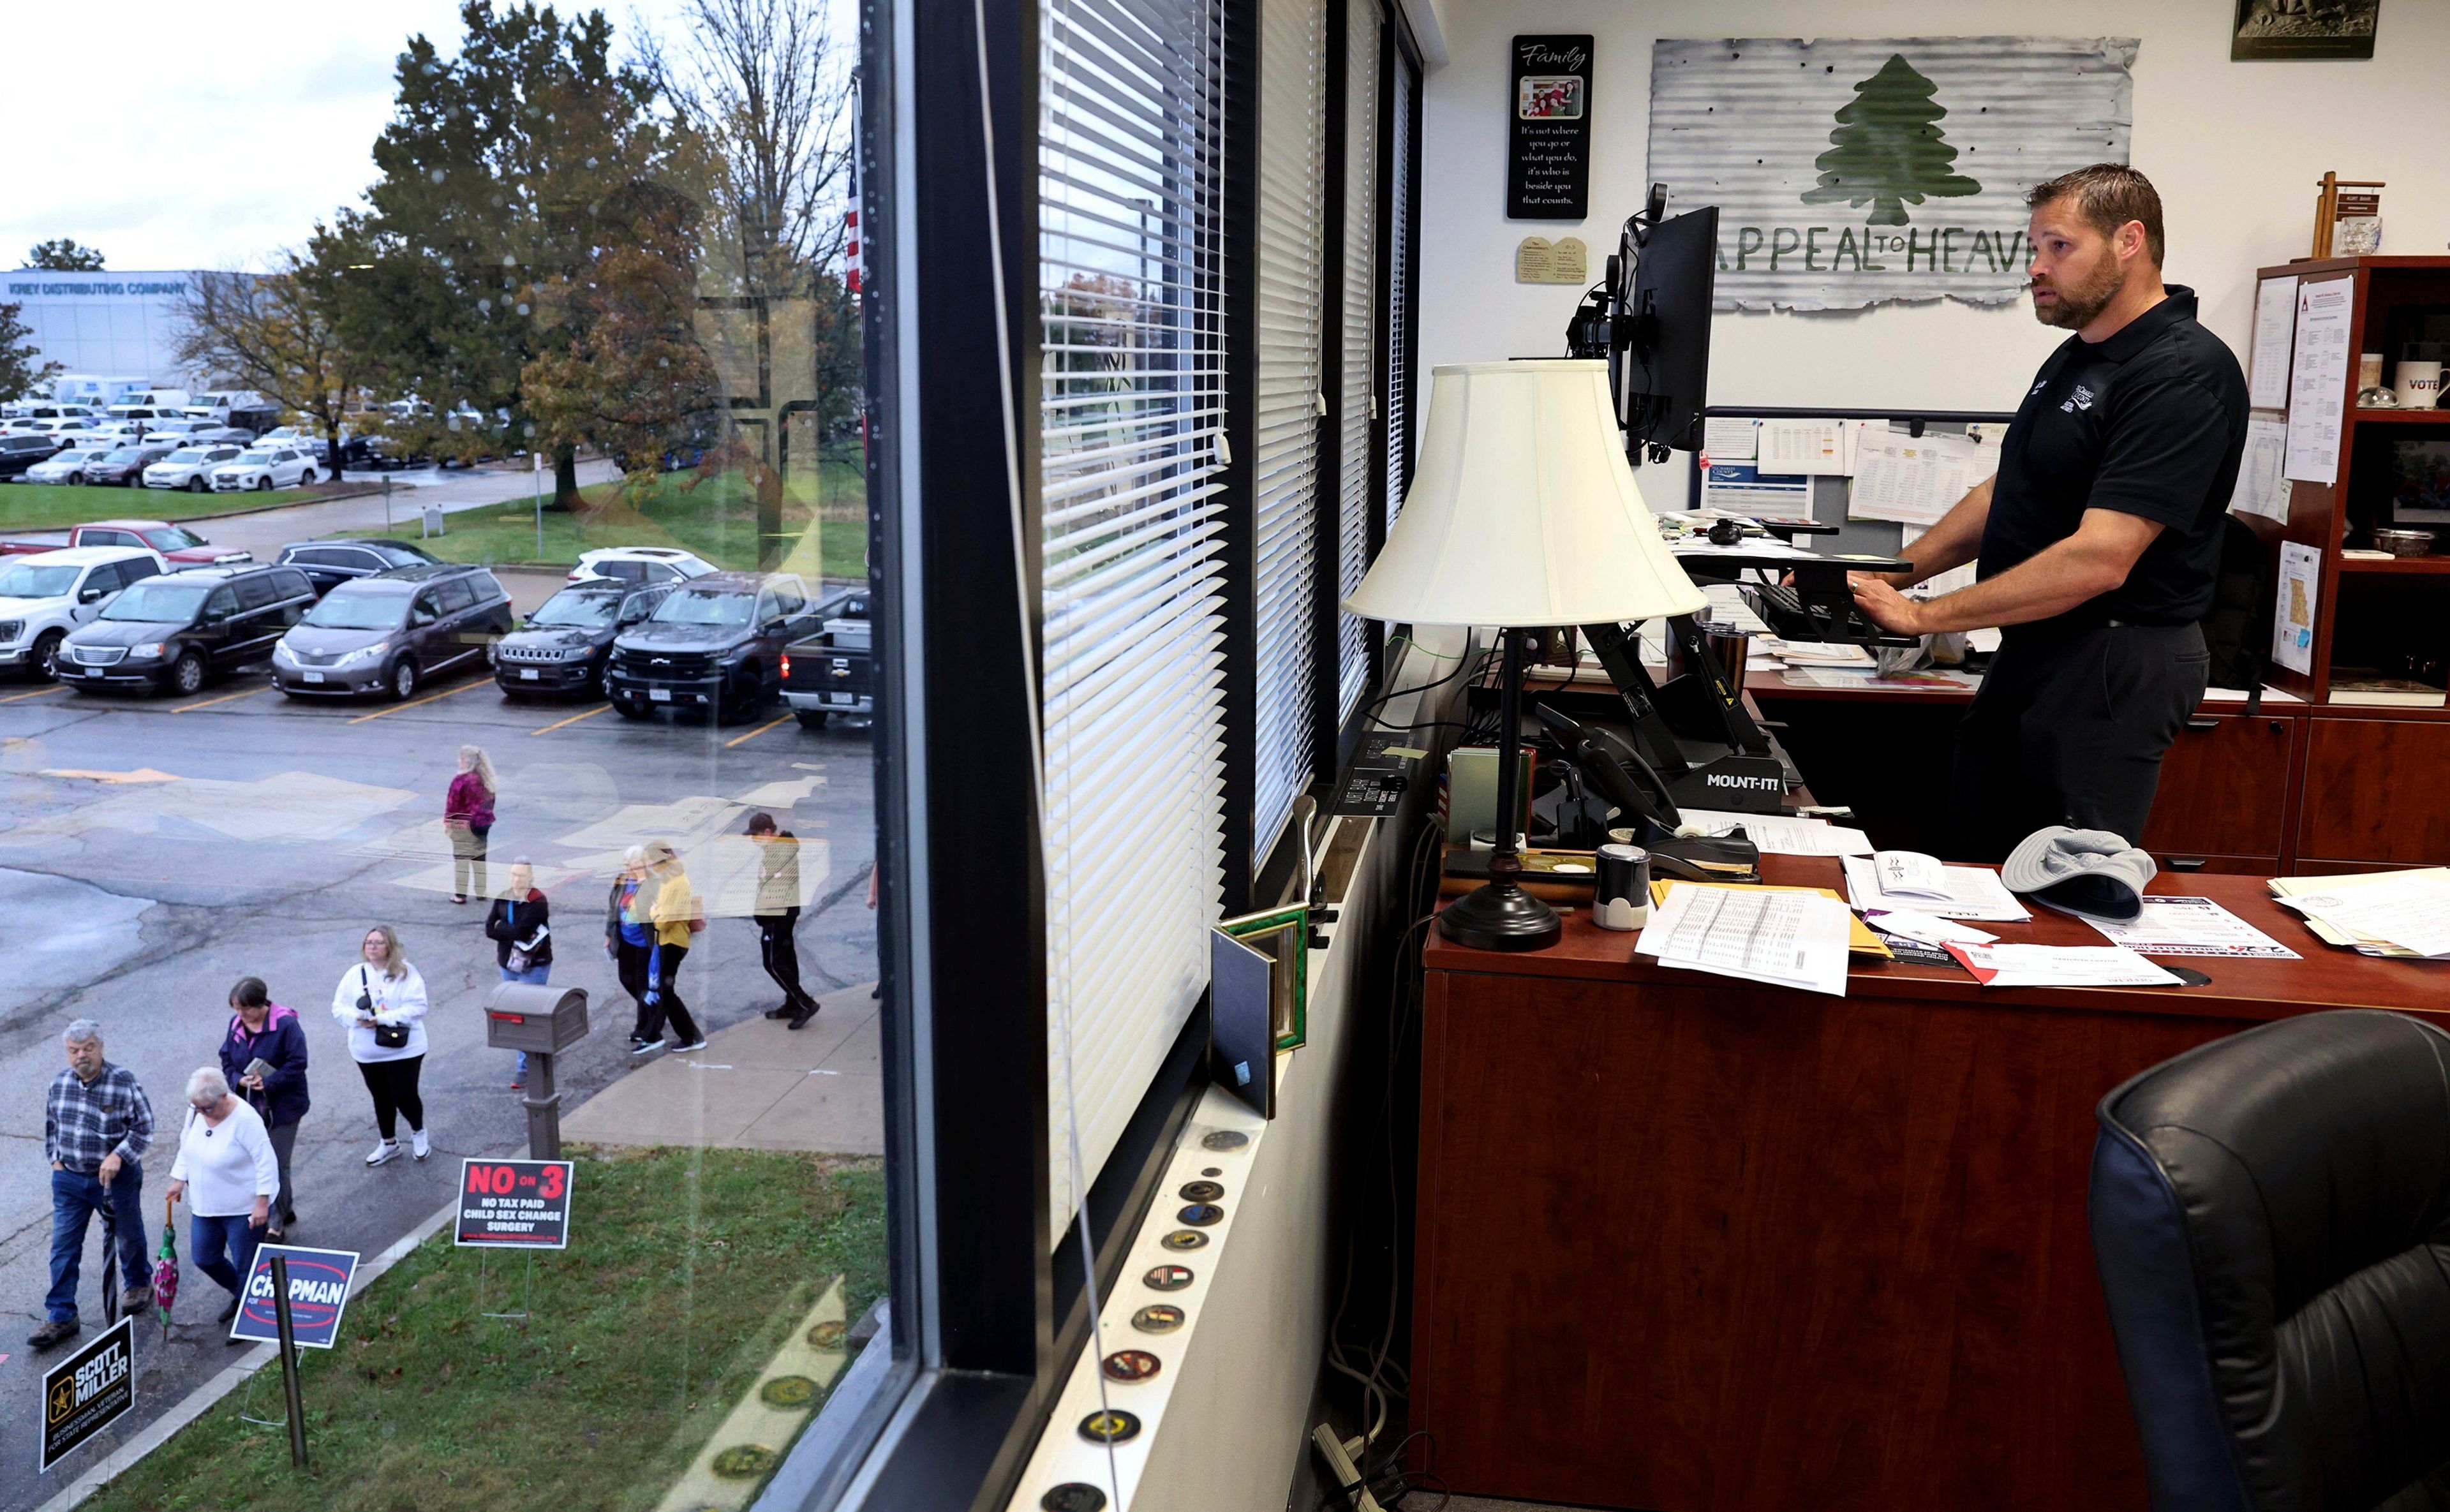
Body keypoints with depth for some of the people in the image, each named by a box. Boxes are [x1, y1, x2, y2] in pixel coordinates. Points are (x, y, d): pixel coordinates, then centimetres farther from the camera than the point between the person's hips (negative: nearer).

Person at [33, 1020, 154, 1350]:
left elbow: (144, 1128, -14)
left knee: (128, 1236, 16)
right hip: (69, 1178, 3)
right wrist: (55, 1159, 6)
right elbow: (51, 1124, 14)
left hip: (116, 1177, -3)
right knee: (63, 1247, 1)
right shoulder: (60, 1083, -3)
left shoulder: (123, 1082, -18)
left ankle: (138, 1284, 42)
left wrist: (118, 1156, -25)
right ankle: (61, 1317, 7)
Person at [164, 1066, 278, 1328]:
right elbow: (186, 1146, 12)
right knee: (203, 1258, 18)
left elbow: (266, 1162, -23)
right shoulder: (196, 1111, -7)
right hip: (204, 1205, 7)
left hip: (244, 1208, -7)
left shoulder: (244, 1119, -27)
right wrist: (179, 1179, 7)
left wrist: (262, 1202, -24)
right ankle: (240, 1295, 42)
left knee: (245, 1267, 4)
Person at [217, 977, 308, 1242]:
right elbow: (226, 1058, 8)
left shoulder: (286, 1024, -18)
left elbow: (297, 1063, -19)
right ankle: (286, 1210, 32)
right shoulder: (236, 1023, 1)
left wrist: (268, 1083, -25)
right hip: (250, 1107, 6)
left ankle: (278, 1224, 10)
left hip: (282, 1107, -6)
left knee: (276, 1163, -2)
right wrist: (239, 1079, -11)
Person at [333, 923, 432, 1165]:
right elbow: (339, 1007, 3)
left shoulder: (406, 973, -10)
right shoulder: (355, 974, 4)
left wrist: (382, 1019, -24)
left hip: (403, 1048, -4)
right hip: (367, 1052, 5)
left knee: (404, 1095, -3)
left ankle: (418, 1132, 27)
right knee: (381, 1098, 16)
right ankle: (388, 1144, 34)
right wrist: (357, 1018, -18)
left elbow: (417, 1007, -18)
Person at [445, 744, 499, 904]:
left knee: (461, 859, 1)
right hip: (482, 824, 6)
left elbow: (452, 803, -13)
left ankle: (460, 894, 4)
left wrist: (447, 822, -3)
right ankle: (481, 891, 22)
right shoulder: (488, 780, 2)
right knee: (480, 858, 15)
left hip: (463, 825, -6)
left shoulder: (461, 781, -18)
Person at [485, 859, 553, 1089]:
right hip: (508, 964, 7)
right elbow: (489, 929, -4)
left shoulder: (537, 903, -15)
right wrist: (514, 933, -16)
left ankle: (526, 1067, -3)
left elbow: (520, 930, -24)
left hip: (533, 967, -7)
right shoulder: (503, 899, 4)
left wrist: (500, 927, -7)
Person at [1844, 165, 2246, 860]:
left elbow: (2099, 559, -26)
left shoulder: (2184, 373, -18)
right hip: (2035, 650, 9)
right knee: (1978, 859, 15)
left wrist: (1926, 615, -22)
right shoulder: (2075, 357, 14)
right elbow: (2006, 494, 19)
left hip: (2113, 665, -9)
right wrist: (1890, 576, 6)